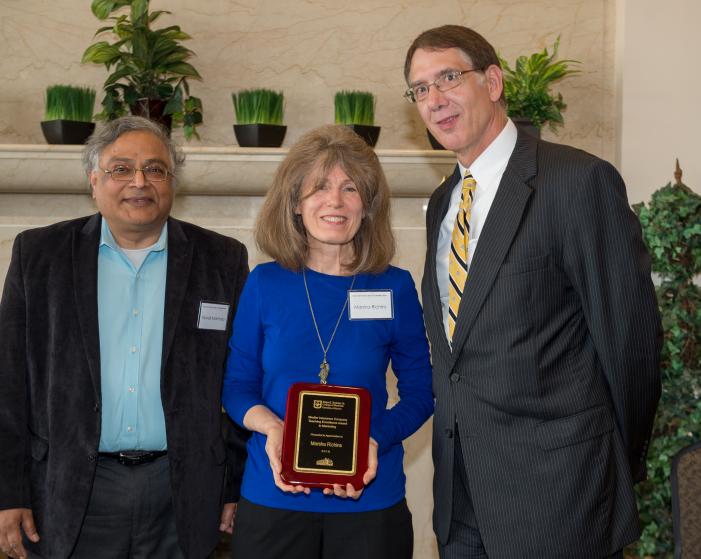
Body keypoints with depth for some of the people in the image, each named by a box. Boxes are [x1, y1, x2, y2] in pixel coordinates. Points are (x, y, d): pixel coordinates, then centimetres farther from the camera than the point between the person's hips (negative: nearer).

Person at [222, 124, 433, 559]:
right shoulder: (265, 284, -1)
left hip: (370, 502, 0)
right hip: (272, 498, 1)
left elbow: (419, 392, 3)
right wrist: (272, 427, -15)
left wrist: (376, 441, -14)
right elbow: (237, 386, 5)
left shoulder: (395, 287, -2)